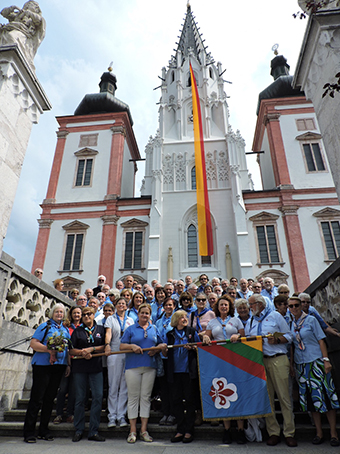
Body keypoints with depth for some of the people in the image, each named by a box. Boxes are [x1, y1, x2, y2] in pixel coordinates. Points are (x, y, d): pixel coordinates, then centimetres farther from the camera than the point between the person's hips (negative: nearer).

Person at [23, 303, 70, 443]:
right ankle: (28, 432, 11)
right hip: (42, 365, -5)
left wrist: (68, 364, 9)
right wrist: (49, 349, -21)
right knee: (37, 398, -1)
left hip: (58, 367, 5)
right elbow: (33, 344, -10)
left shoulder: (65, 330, 15)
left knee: (50, 398, 11)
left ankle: (43, 431, 23)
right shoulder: (45, 326, -2)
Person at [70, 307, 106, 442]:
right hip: (80, 367, 0)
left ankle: (93, 431, 7)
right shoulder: (77, 331, 11)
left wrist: (92, 349, -9)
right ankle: (78, 430, 20)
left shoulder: (101, 329, 9)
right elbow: (71, 350, 5)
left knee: (98, 396, -5)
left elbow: (105, 347, 4)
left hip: (96, 367, 0)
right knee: (80, 398, 6)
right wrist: (82, 352, -11)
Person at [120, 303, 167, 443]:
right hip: (133, 367, -2)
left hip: (150, 367, 2)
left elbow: (162, 345, 15)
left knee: (146, 397, 7)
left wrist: (156, 349, -5)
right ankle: (133, 430, 13)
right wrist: (132, 346, -15)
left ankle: (144, 430, 17)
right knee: (133, 397, 2)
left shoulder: (154, 329, 12)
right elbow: (122, 346, 3)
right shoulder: (130, 329, 6)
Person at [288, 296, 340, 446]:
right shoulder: (290, 324, 5)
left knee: (325, 395, -1)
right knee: (311, 398, 8)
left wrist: (326, 359, -10)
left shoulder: (311, 320, -3)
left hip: (316, 361, -3)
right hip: (301, 364, 3)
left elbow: (321, 340, -4)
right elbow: (291, 345, 11)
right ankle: (319, 432, 19)